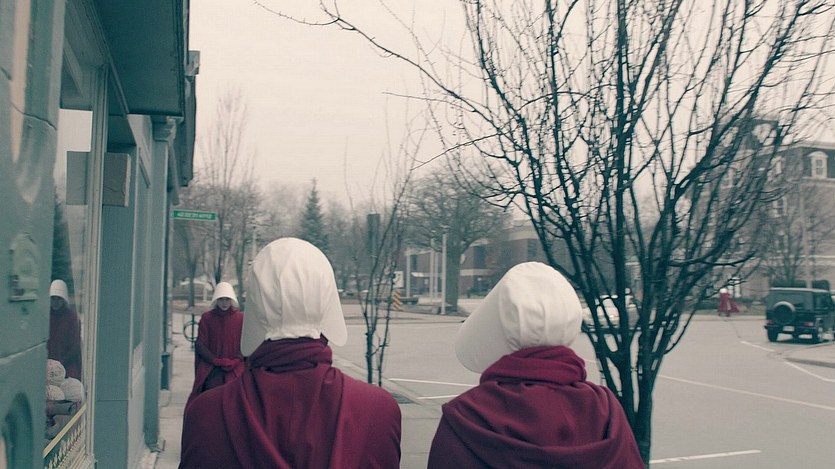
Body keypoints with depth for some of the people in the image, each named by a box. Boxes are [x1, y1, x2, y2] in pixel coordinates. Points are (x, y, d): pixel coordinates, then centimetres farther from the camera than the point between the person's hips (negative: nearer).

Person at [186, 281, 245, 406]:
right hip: (211, 367, 0)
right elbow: (200, 344, 6)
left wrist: (235, 361, -8)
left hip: (235, 367, 0)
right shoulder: (207, 317, 9)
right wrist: (216, 361, -5)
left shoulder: (240, 318, 8)